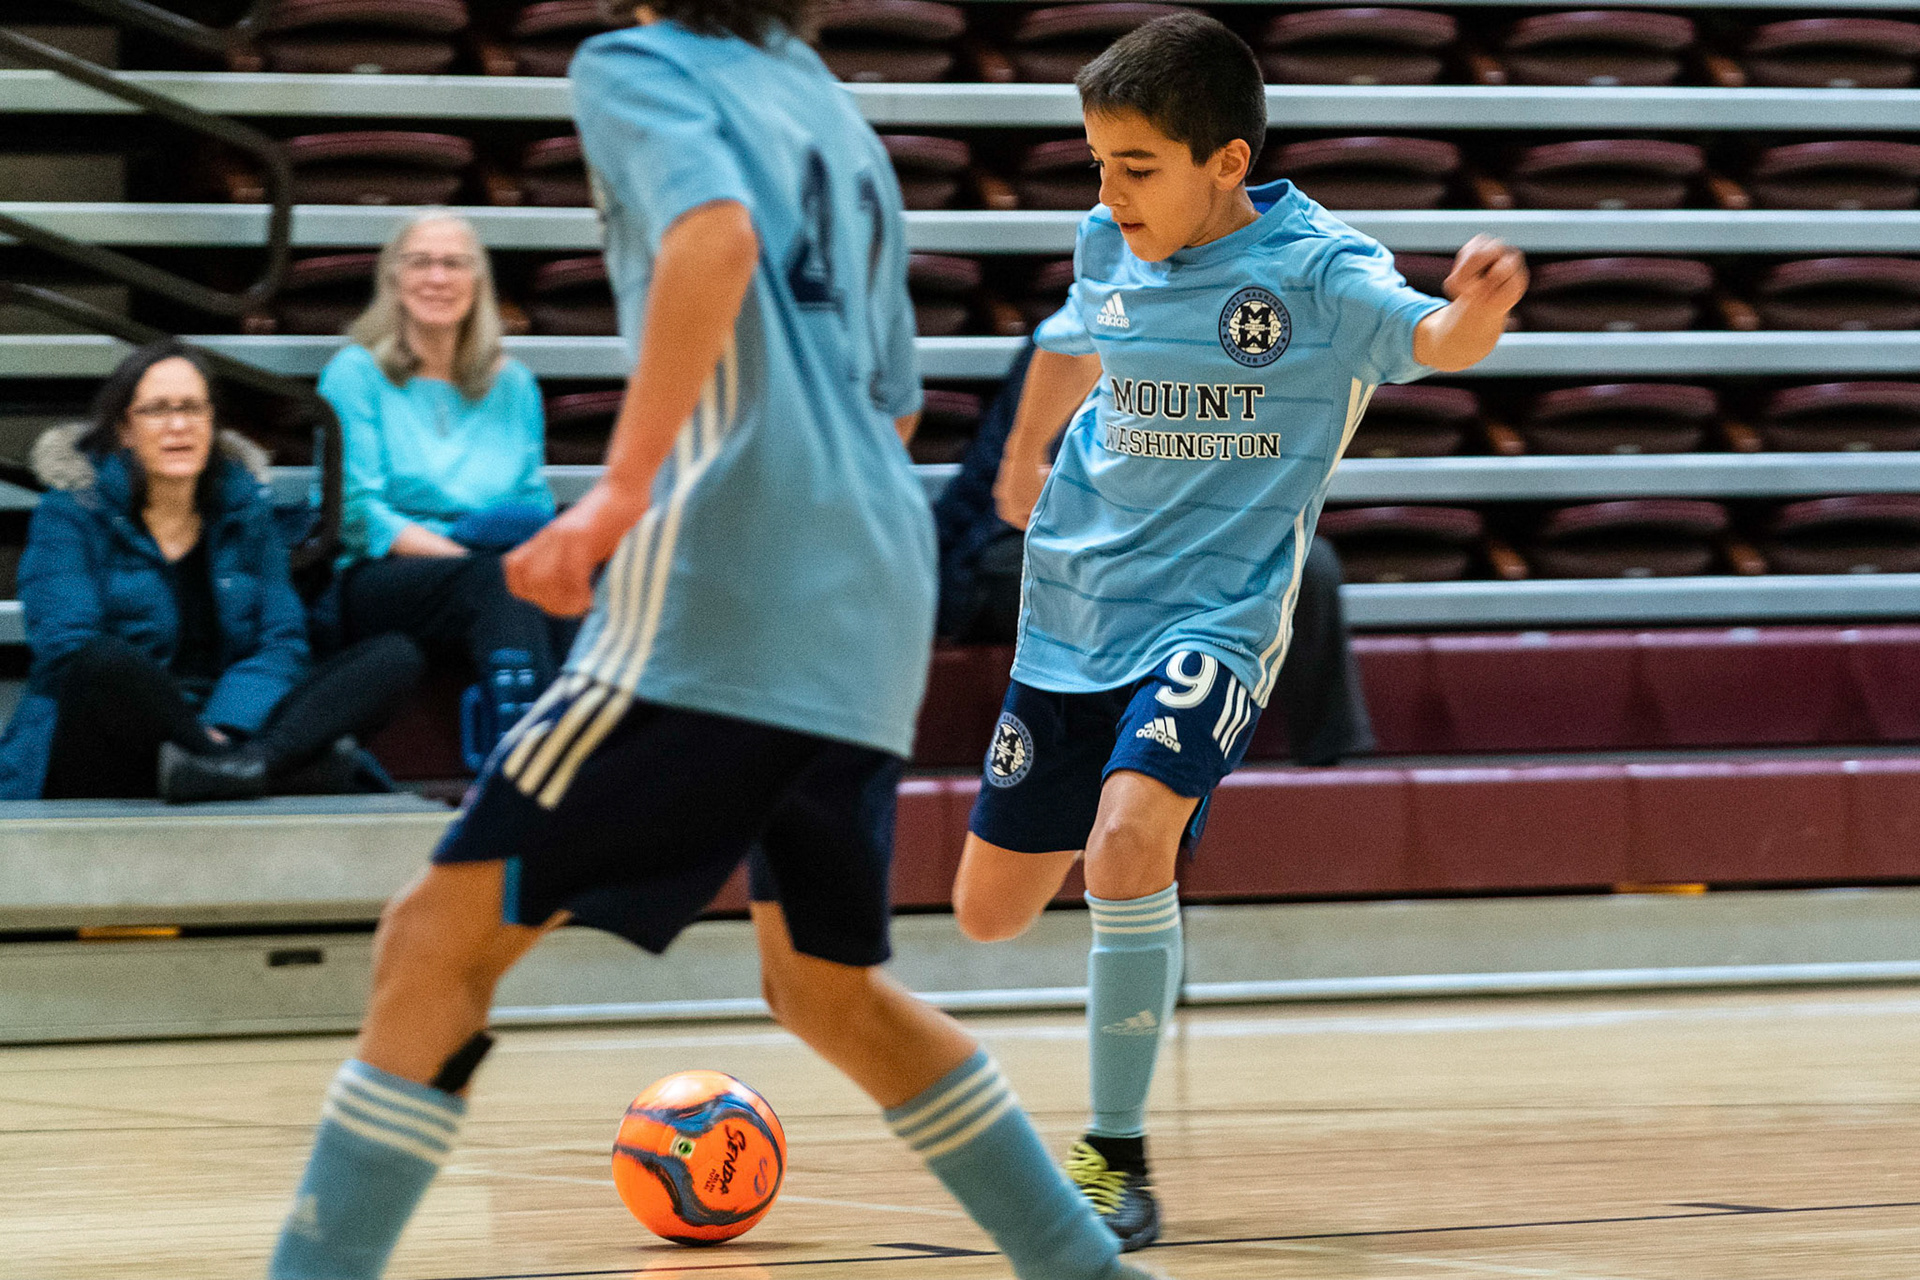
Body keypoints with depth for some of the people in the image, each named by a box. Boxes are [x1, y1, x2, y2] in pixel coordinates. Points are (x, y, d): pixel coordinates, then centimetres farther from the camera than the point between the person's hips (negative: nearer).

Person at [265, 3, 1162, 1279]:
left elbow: (716, 230, -20)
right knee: (828, 991, 23)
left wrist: (623, 487, -27)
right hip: (873, 628, 8)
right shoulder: (837, 116, 24)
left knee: (440, 937, -6)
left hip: (720, 606, -8)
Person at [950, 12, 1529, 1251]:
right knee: (992, 909, 8)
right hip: (1073, 613, 6)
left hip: (1219, 615, -6)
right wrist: (1026, 456, 39)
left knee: (1128, 839, -30)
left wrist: (1477, 309, -55)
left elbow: (1428, 338, -32)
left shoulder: (1314, 267, -15)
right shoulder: (1110, 246, 0)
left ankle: (1116, 1155, -15)